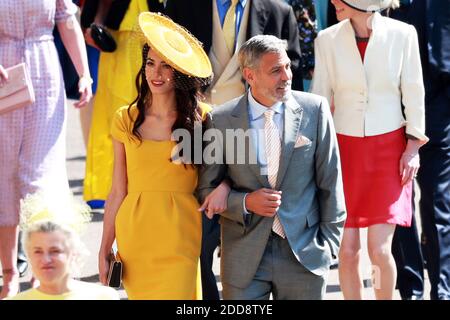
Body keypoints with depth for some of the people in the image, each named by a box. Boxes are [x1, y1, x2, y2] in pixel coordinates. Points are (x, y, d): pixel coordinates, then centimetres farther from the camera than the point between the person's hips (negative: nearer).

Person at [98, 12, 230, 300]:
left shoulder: (202, 119, -1)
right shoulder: (126, 120, 4)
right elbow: (118, 192, 7)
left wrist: (224, 185, -14)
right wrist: (104, 252, 5)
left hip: (179, 240, -2)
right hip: (134, 239, 2)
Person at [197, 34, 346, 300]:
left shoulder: (315, 109, -2)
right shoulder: (221, 120, -3)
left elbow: (330, 180, 2)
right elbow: (206, 189, 3)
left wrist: (329, 241, 2)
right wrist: (245, 203, -13)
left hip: (305, 252, 0)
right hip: (244, 256, 0)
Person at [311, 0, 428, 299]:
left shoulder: (402, 34, -6)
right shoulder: (328, 39, -3)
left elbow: (414, 94, 0)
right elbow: (320, 97, 3)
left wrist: (412, 147, -3)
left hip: (389, 150, -1)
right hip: (344, 149, 2)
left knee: (379, 249, -8)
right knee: (348, 250, 2)